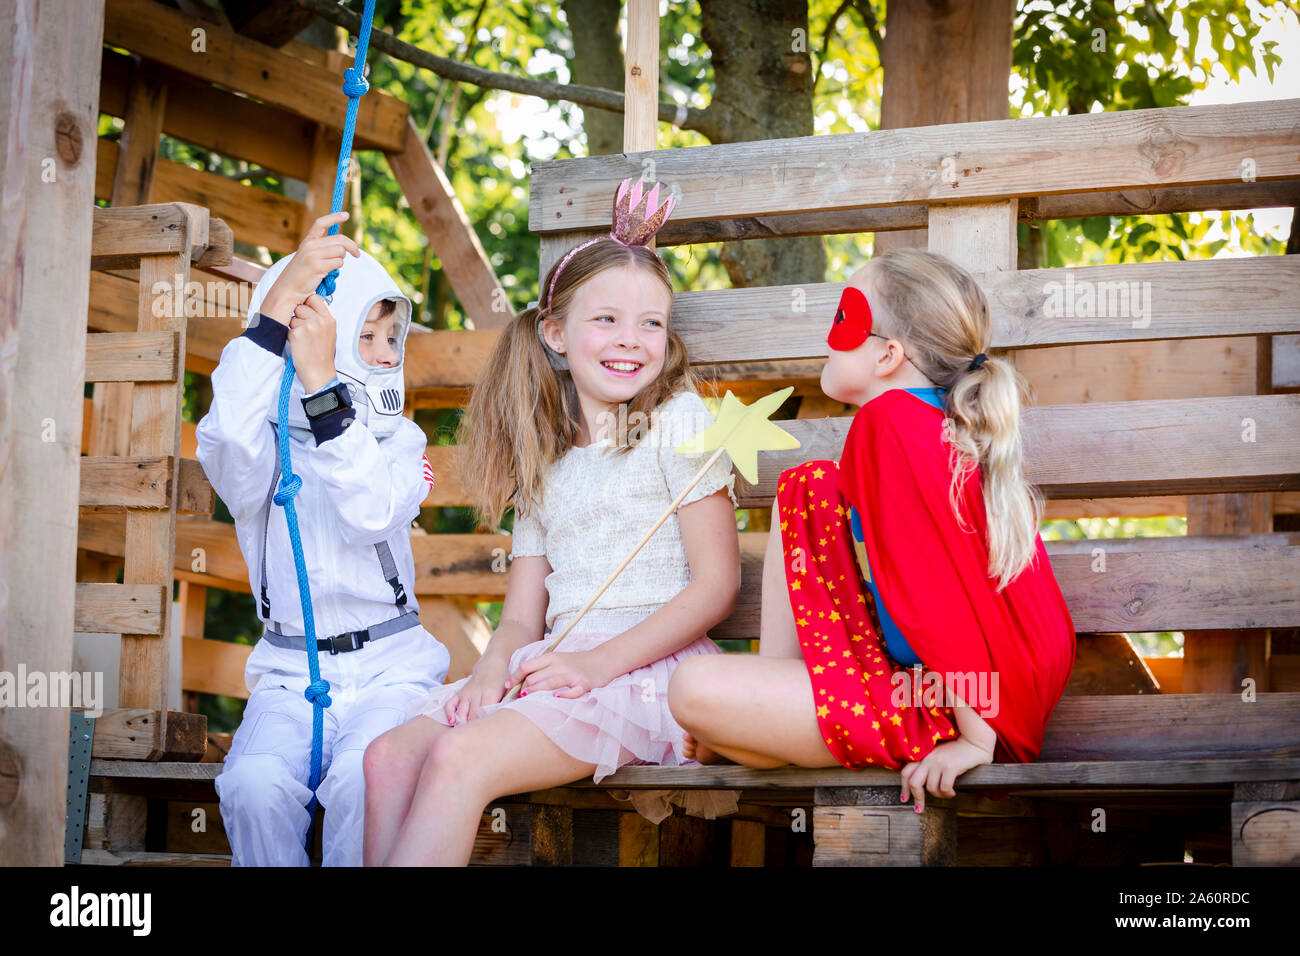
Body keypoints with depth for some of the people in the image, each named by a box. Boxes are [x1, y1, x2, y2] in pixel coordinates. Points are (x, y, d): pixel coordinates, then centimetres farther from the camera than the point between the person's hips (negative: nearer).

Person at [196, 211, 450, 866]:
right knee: (255, 783, -30)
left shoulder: (398, 440, 8)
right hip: (290, 673, 0)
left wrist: (322, 383, -22)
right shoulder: (267, 446, 4)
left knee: (363, 780, -31)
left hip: (389, 666, 0)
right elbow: (228, 442, -24)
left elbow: (375, 512, -16)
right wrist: (277, 304, -26)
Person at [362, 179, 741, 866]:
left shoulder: (678, 420, 4)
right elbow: (523, 613, 18)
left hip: (651, 664, -6)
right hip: (562, 665, 6)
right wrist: (495, 665, -8)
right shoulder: (545, 460, 22)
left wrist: (598, 663, -15)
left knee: (461, 757, -29)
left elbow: (717, 584, -5)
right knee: (390, 755, -18)